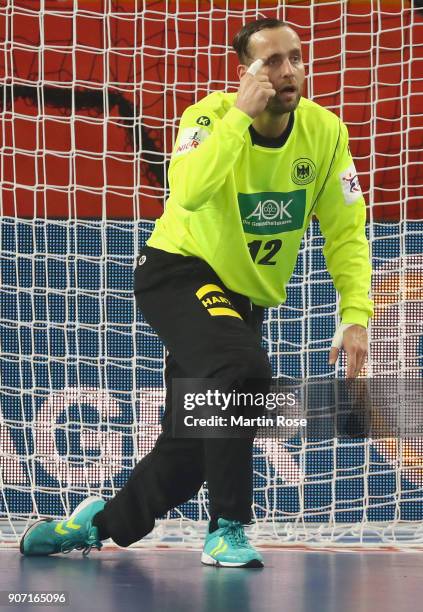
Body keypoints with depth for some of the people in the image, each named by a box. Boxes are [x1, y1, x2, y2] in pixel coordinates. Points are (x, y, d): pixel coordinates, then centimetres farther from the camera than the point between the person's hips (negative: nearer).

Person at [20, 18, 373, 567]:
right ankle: (226, 531, -21)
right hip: (179, 272, -5)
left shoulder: (324, 132, -10)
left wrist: (356, 316, -15)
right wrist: (242, 113, -37)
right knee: (244, 368, -33)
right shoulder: (213, 114, -20)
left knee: (190, 447, 5)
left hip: (245, 297, 5)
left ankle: (103, 522, 32)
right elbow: (189, 192, -40)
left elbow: (346, 232, -4)